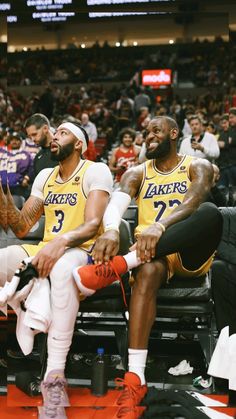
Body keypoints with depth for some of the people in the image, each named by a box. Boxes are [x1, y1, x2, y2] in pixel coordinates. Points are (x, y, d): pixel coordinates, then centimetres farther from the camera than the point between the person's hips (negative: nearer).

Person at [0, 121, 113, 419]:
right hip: (44, 251, 6)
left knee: (62, 266, -42)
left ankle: (54, 378, -47)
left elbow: (93, 224, -16)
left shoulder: (96, 172, -2)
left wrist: (61, 242, -35)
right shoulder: (44, 176, 17)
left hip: (82, 253, -6)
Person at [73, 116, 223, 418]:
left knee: (211, 212, -35)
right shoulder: (137, 173, 13)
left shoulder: (198, 166, 6)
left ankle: (115, 267, -44)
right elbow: (115, 204, -8)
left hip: (190, 252, -1)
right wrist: (111, 231, -34)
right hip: (152, 249, 1)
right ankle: (135, 379, -48)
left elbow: (193, 201, -18)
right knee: (148, 270, -38)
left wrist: (160, 226, -38)